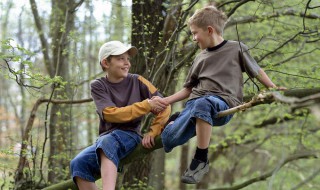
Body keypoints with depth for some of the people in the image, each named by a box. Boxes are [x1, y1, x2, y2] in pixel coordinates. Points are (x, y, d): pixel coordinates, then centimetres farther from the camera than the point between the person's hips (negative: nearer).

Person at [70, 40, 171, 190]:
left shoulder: (136, 81, 4)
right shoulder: (98, 86, 3)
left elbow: (164, 107, 4)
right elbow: (110, 114, -12)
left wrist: (152, 132, -11)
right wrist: (148, 105, -16)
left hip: (130, 136, -2)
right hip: (106, 137, 2)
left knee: (107, 142, -36)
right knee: (78, 163, -26)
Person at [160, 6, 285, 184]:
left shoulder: (237, 48, 11)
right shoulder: (200, 58, 23)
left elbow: (256, 71, 18)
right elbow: (188, 89, 27)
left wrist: (274, 89, 5)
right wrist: (163, 101, 17)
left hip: (224, 104, -4)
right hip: (195, 103, 4)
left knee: (202, 103, -44)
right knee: (168, 138, -26)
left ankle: (201, 160, -29)